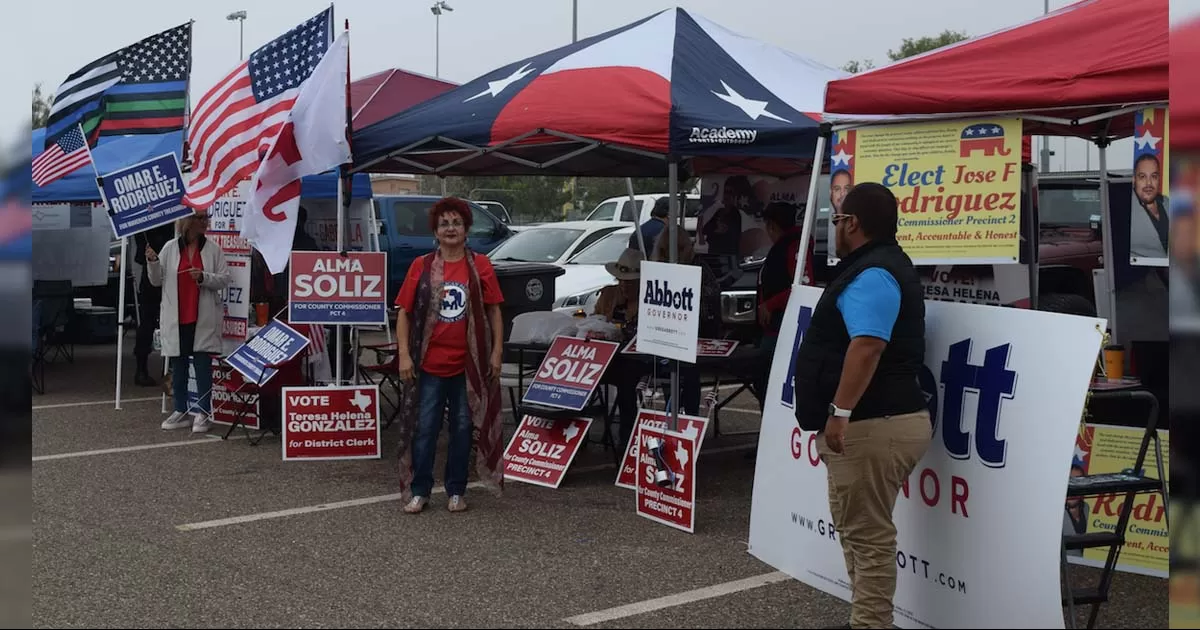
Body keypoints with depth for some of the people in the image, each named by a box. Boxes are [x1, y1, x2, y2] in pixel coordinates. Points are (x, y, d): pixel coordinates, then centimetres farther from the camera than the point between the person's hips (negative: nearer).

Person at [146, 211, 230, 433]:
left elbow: (224, 279, -2)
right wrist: (153, 262, -9)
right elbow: (157, 281, 8)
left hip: (204, 319, -2)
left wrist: (204, 277, -17)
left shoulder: (213, 249, 1)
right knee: (178, 365, 9)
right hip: (176, 318, 2)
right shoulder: (170, 248, 4)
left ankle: (203, 412, 1)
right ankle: (181, 411, 18)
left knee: (203, 364, -4)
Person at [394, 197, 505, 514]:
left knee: (463, 428, 8)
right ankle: (419, 491, 12)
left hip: (468, 364, 1)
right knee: (424, 428, 3)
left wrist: (497, 351, -2)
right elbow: (404, 312, 2)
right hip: (429, 364, 0)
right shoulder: (421, 267, 1)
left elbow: (494, 311, 4)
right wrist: (404, 354, -6)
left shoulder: (480, 266, 2)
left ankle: (456, 491, 19)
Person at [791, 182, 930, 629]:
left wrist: (840, 412, -31)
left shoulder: (871, 275, -16)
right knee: (859, 530, 19)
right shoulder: (882, 265, 19)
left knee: (867, 535, -7)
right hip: (877, 421, 12)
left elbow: (867, 346, -29)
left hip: (871, 426, -12)